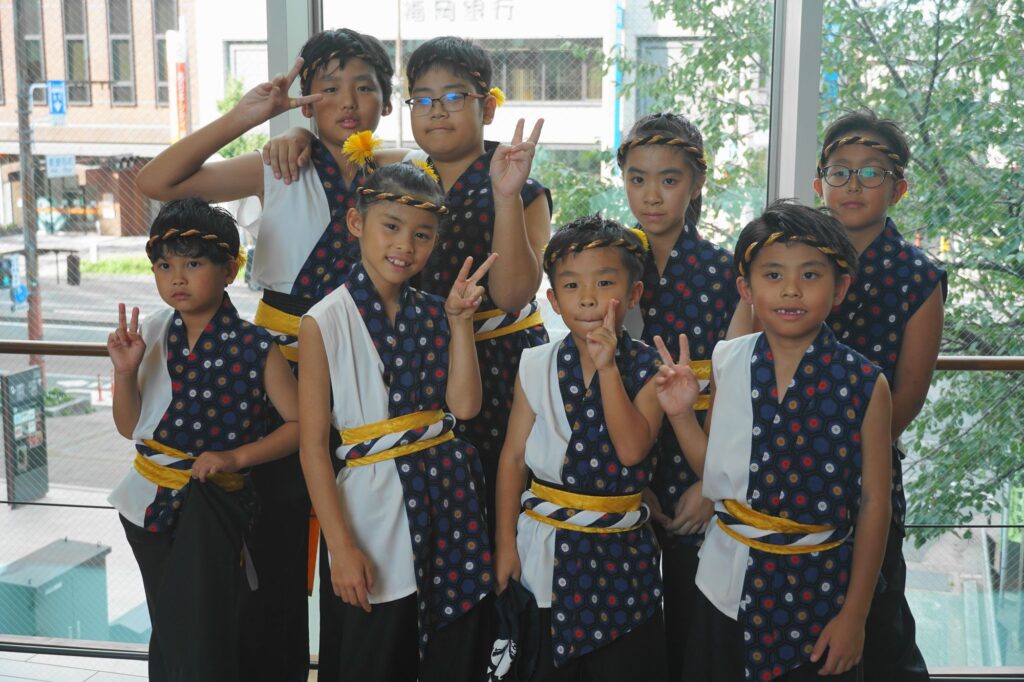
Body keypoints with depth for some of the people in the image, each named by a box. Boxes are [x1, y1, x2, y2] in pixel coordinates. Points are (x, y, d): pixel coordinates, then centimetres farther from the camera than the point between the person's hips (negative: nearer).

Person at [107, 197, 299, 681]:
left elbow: (299, 423, -12)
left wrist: (236, 456, -19)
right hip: (151, 500, 5)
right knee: (167, 628, 22)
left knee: (201, 638, -1)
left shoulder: (254, 348, -14)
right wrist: (125, 372, -12)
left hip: (214, 502, -4)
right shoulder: (149, 336, -2)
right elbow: (129, 427, 4)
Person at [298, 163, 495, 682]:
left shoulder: (433, 313, 6)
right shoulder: (323, 323, -8)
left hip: (449, 503, 5)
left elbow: (464, 405, -4)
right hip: (375, 513, -4)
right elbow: (313, 445, -9)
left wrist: (460, 321, -9)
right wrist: (341, 548, -11)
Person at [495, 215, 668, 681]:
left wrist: (608, 367, -23)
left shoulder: (645, 368, -7)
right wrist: (506, 543, 1)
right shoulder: (537, 367, -2)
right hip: (543, 552, 2)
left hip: (618, 555, -1)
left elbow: (632, 449, -20)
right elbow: (513, 456, 2)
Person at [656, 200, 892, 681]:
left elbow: (873, 503, -6)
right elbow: (714, 470, 6)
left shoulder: (864, 385, -12)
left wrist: (855, 613, -5)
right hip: (728, 587, 3)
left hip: (816, 590, -2)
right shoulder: (728, 365, -4)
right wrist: (681, 414, -10)